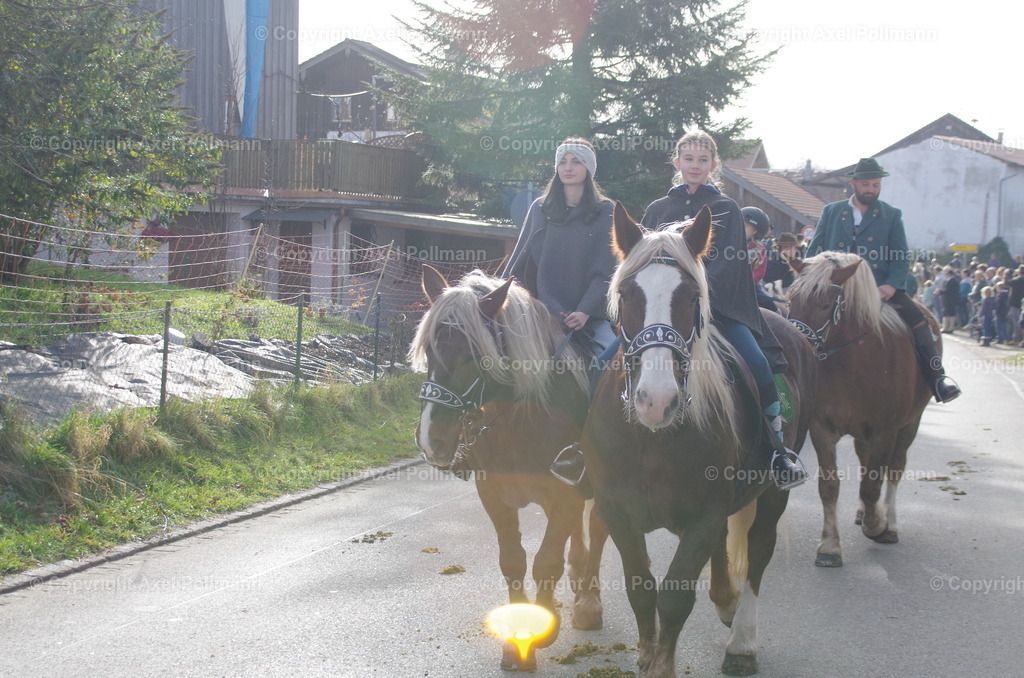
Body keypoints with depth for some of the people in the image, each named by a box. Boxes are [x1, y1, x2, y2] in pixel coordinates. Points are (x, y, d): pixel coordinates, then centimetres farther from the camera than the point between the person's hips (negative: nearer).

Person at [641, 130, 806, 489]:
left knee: (757, 362, -24)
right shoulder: (658, 209, 16)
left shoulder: (727, 209, 9)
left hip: (718, 303, -2)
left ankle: (780, 451, -13)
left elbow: (728, 262, -4)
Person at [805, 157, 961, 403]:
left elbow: (902, 257, 5)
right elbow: (813, 251, 14)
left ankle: (937, 378, -21)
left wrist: (892, 285, -14)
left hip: (880, 288, -1)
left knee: (916, 318, -22)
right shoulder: (831, 212, 15)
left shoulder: (891, 215, 13)